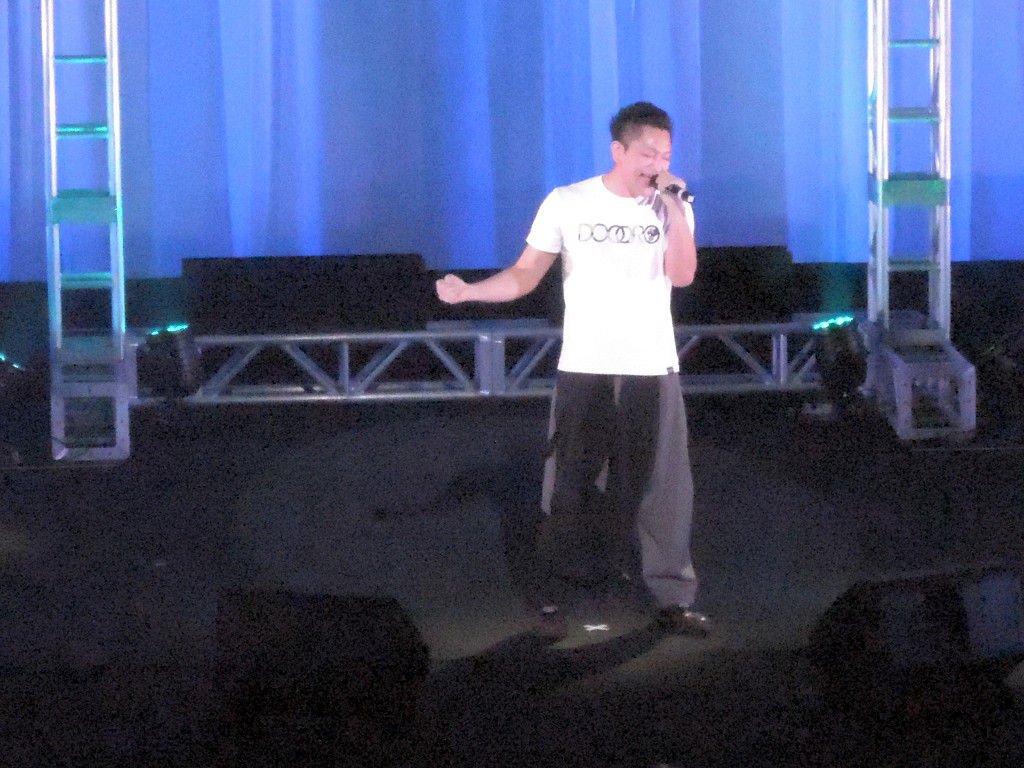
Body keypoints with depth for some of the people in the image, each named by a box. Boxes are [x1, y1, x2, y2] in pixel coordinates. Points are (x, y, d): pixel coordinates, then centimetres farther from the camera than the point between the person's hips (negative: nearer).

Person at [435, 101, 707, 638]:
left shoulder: (671, 207, 4)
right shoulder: (567, 204, 0)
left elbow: (682, 275, -11)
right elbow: (525, 275, 1)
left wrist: (673, 205, -16)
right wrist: (468, 291, -14)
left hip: (652, 372, 1)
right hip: (584, 370, -1)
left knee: (660, 489, 1)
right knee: (570, 490, 3)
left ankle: (673, 597, 10)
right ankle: (554, 597, 13)